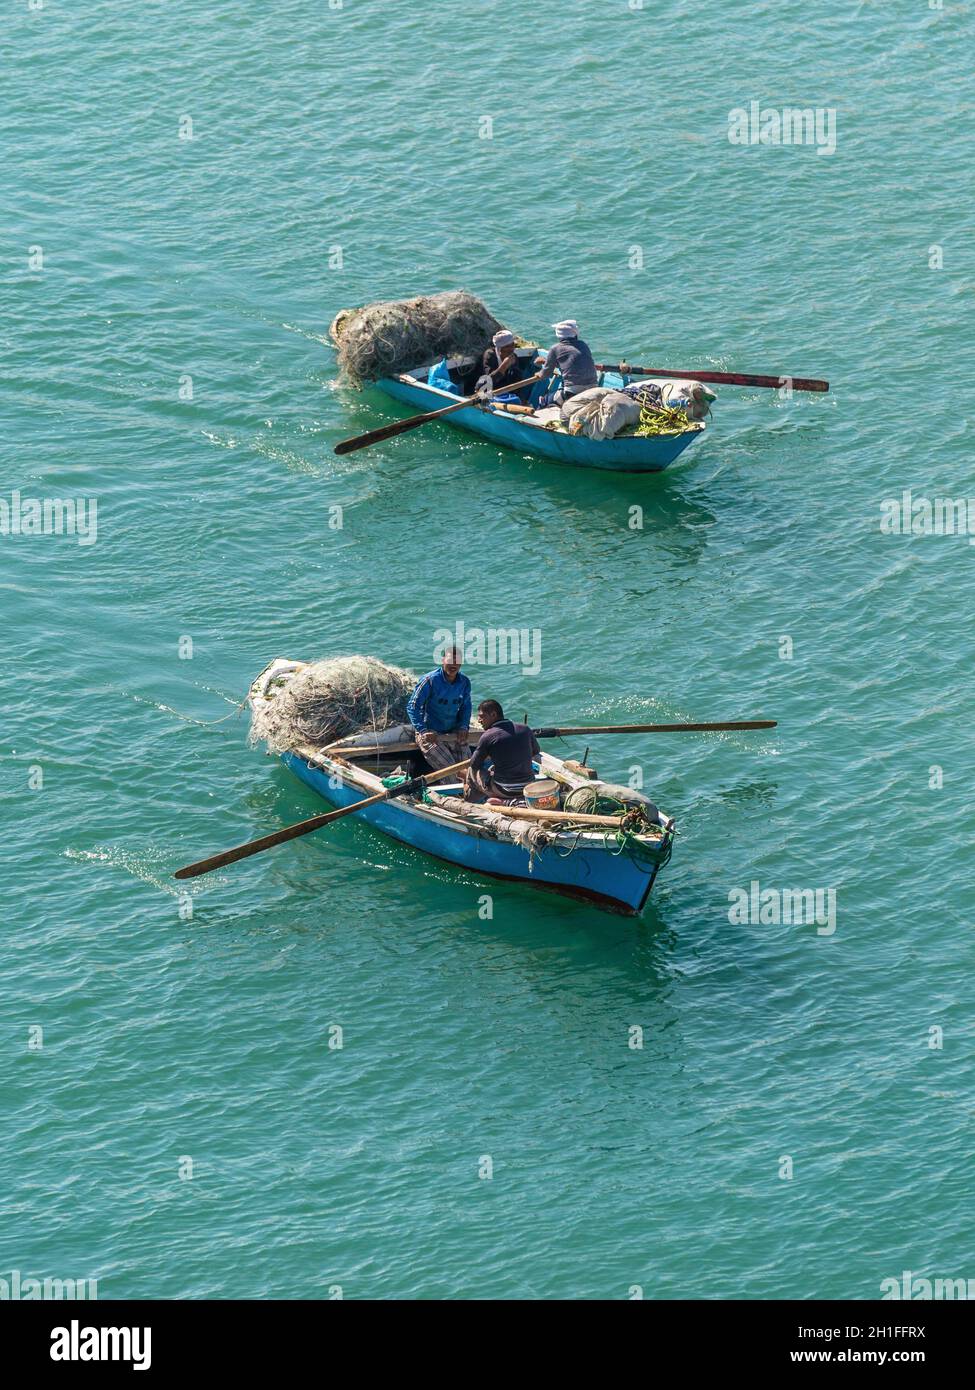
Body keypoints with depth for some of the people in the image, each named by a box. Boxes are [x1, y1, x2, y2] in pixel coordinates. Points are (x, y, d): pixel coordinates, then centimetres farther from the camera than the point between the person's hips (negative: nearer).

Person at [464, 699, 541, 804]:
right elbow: (536, 752, 18)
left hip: (503, 790, -4)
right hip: (528, 787, 4)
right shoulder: (525, 729, 0)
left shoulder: (488, 736, -13)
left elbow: (475, 765, -2)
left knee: (471, 771, 19)